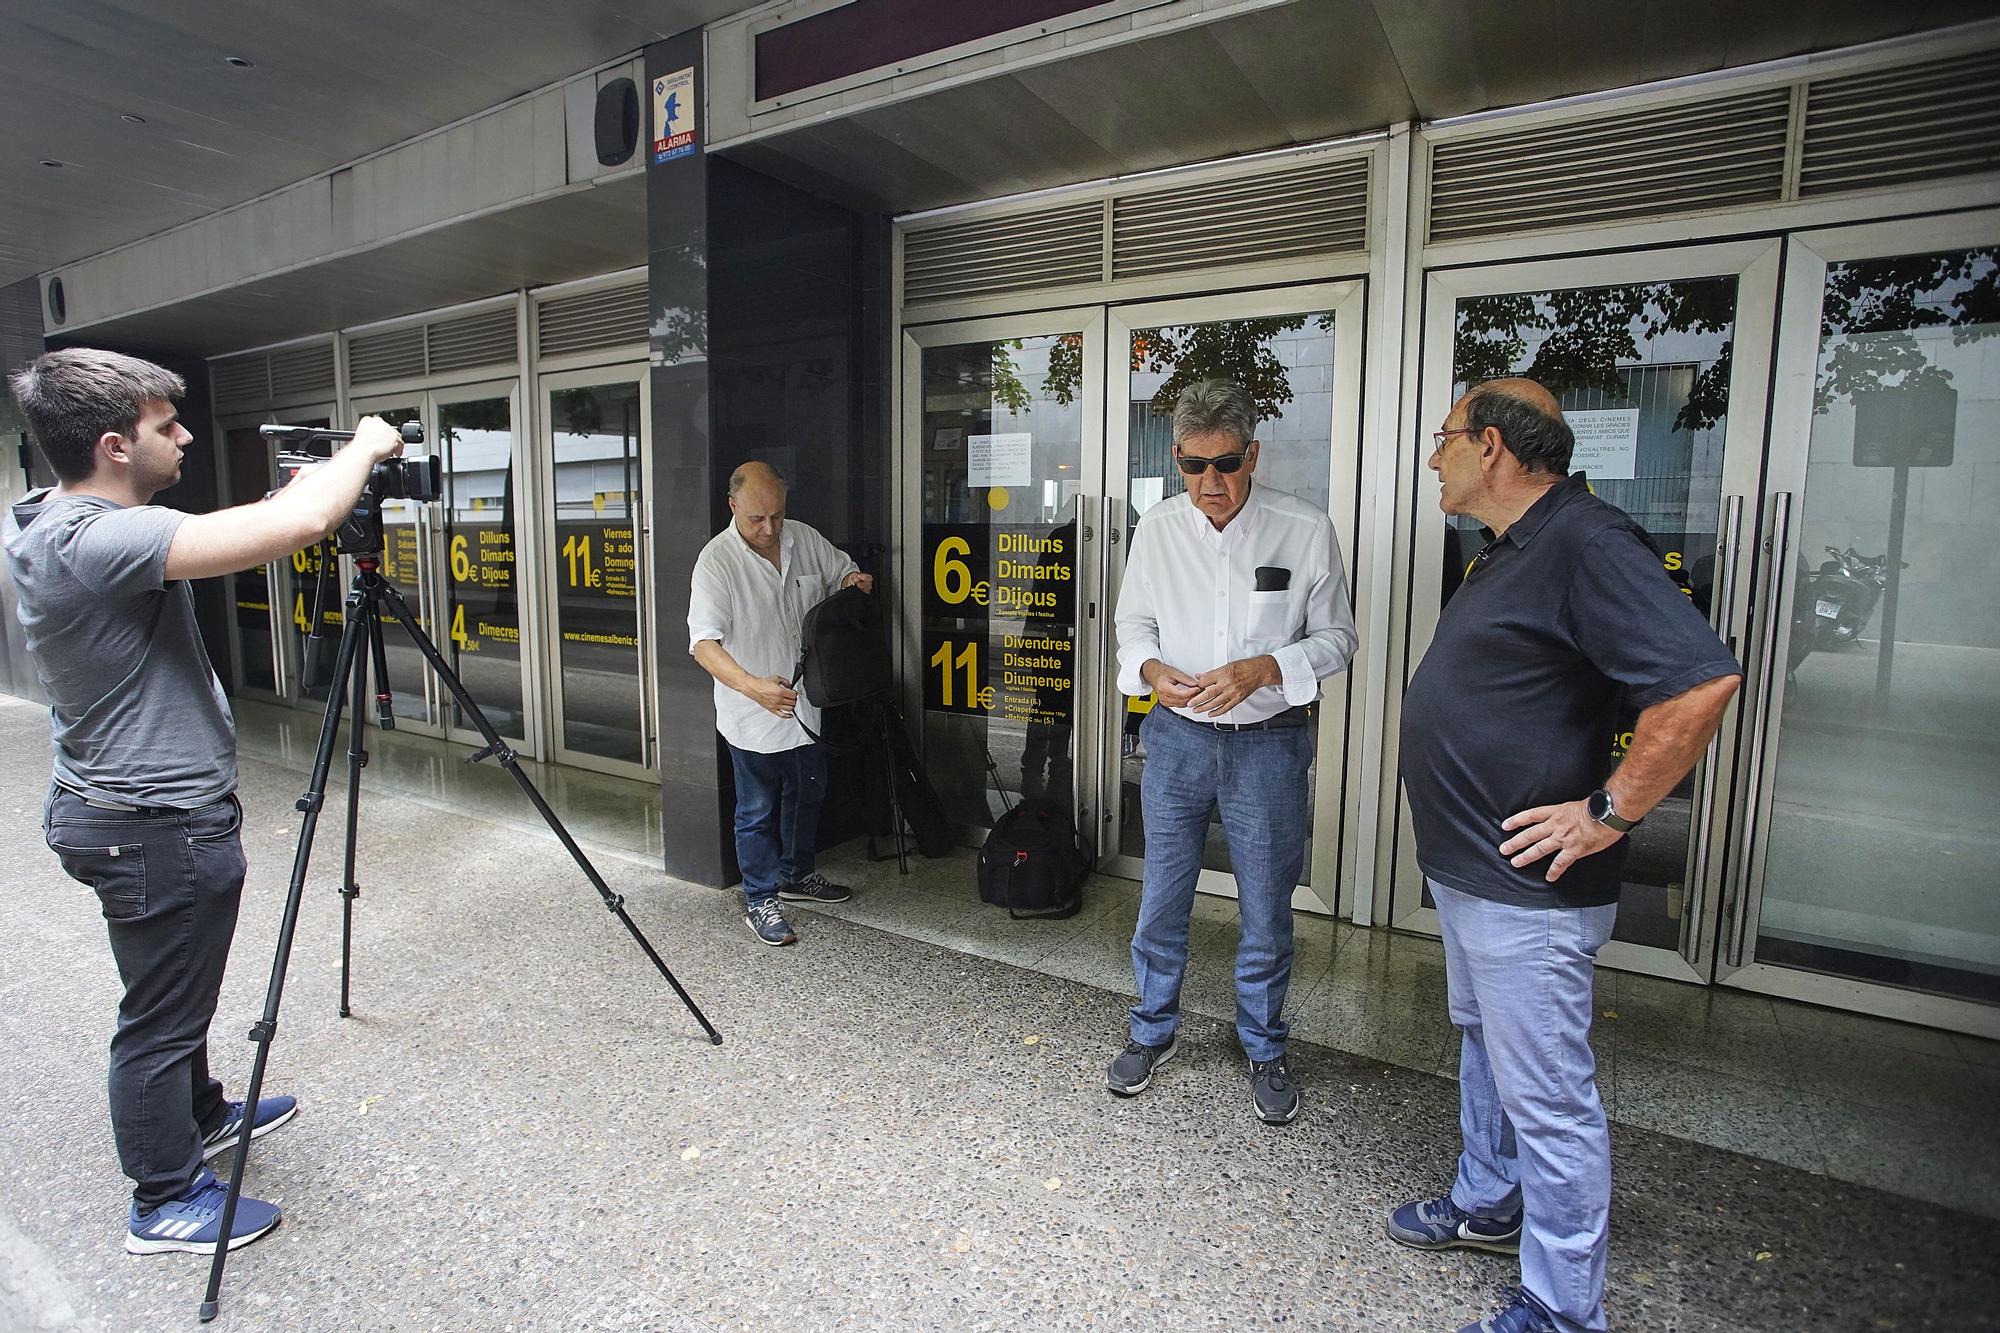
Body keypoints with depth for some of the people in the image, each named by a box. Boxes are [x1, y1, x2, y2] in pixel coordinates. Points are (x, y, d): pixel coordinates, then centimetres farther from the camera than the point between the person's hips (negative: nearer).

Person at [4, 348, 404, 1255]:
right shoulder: (94, 540, -28)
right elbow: (298, 523, -37)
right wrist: (364, 447, -19)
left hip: (129, 812, 10)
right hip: (158, 829, -10)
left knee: (173, 999, 27)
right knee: (160, 1019, 9)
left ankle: (203, 1116, 48)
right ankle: (166, 1203, 28)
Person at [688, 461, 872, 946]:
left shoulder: (806, 539, -2)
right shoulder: (717, 561, -19)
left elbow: (841, 571, 16)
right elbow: (704, 643, -27)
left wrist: (853, 581, -10)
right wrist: (753, 686, -43)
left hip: (809, 703, 6)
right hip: (753, 715, -6)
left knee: (808, 794, 21)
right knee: (758, 810, 7)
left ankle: (796, 875, 42)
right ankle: (760, 900, 23)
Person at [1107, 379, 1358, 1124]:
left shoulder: (1306, 531, -9)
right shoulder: (1157, 530, -1)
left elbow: (1336, 635, -2)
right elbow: (1134, 621, 9)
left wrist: (1264, 668, -21)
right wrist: (1151, 669, -13)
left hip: (1269, 743, -2)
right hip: (1178, 737, 2)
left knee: (1266, 910, 11)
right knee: (1161, 899, 13)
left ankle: (1265, 1051, 35)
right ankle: (1153, 1032, 36)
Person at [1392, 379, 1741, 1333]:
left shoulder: (1586, 543, -20)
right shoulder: (1510, 551, 13)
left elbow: (1703, 679, -30)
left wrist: (1606, 814, -24)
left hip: (1527, 891, -11)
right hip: (1466, 867, 11)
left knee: (1546, 1096, 4)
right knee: (1484, 1044, 25)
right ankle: (1488, 1205, 44)